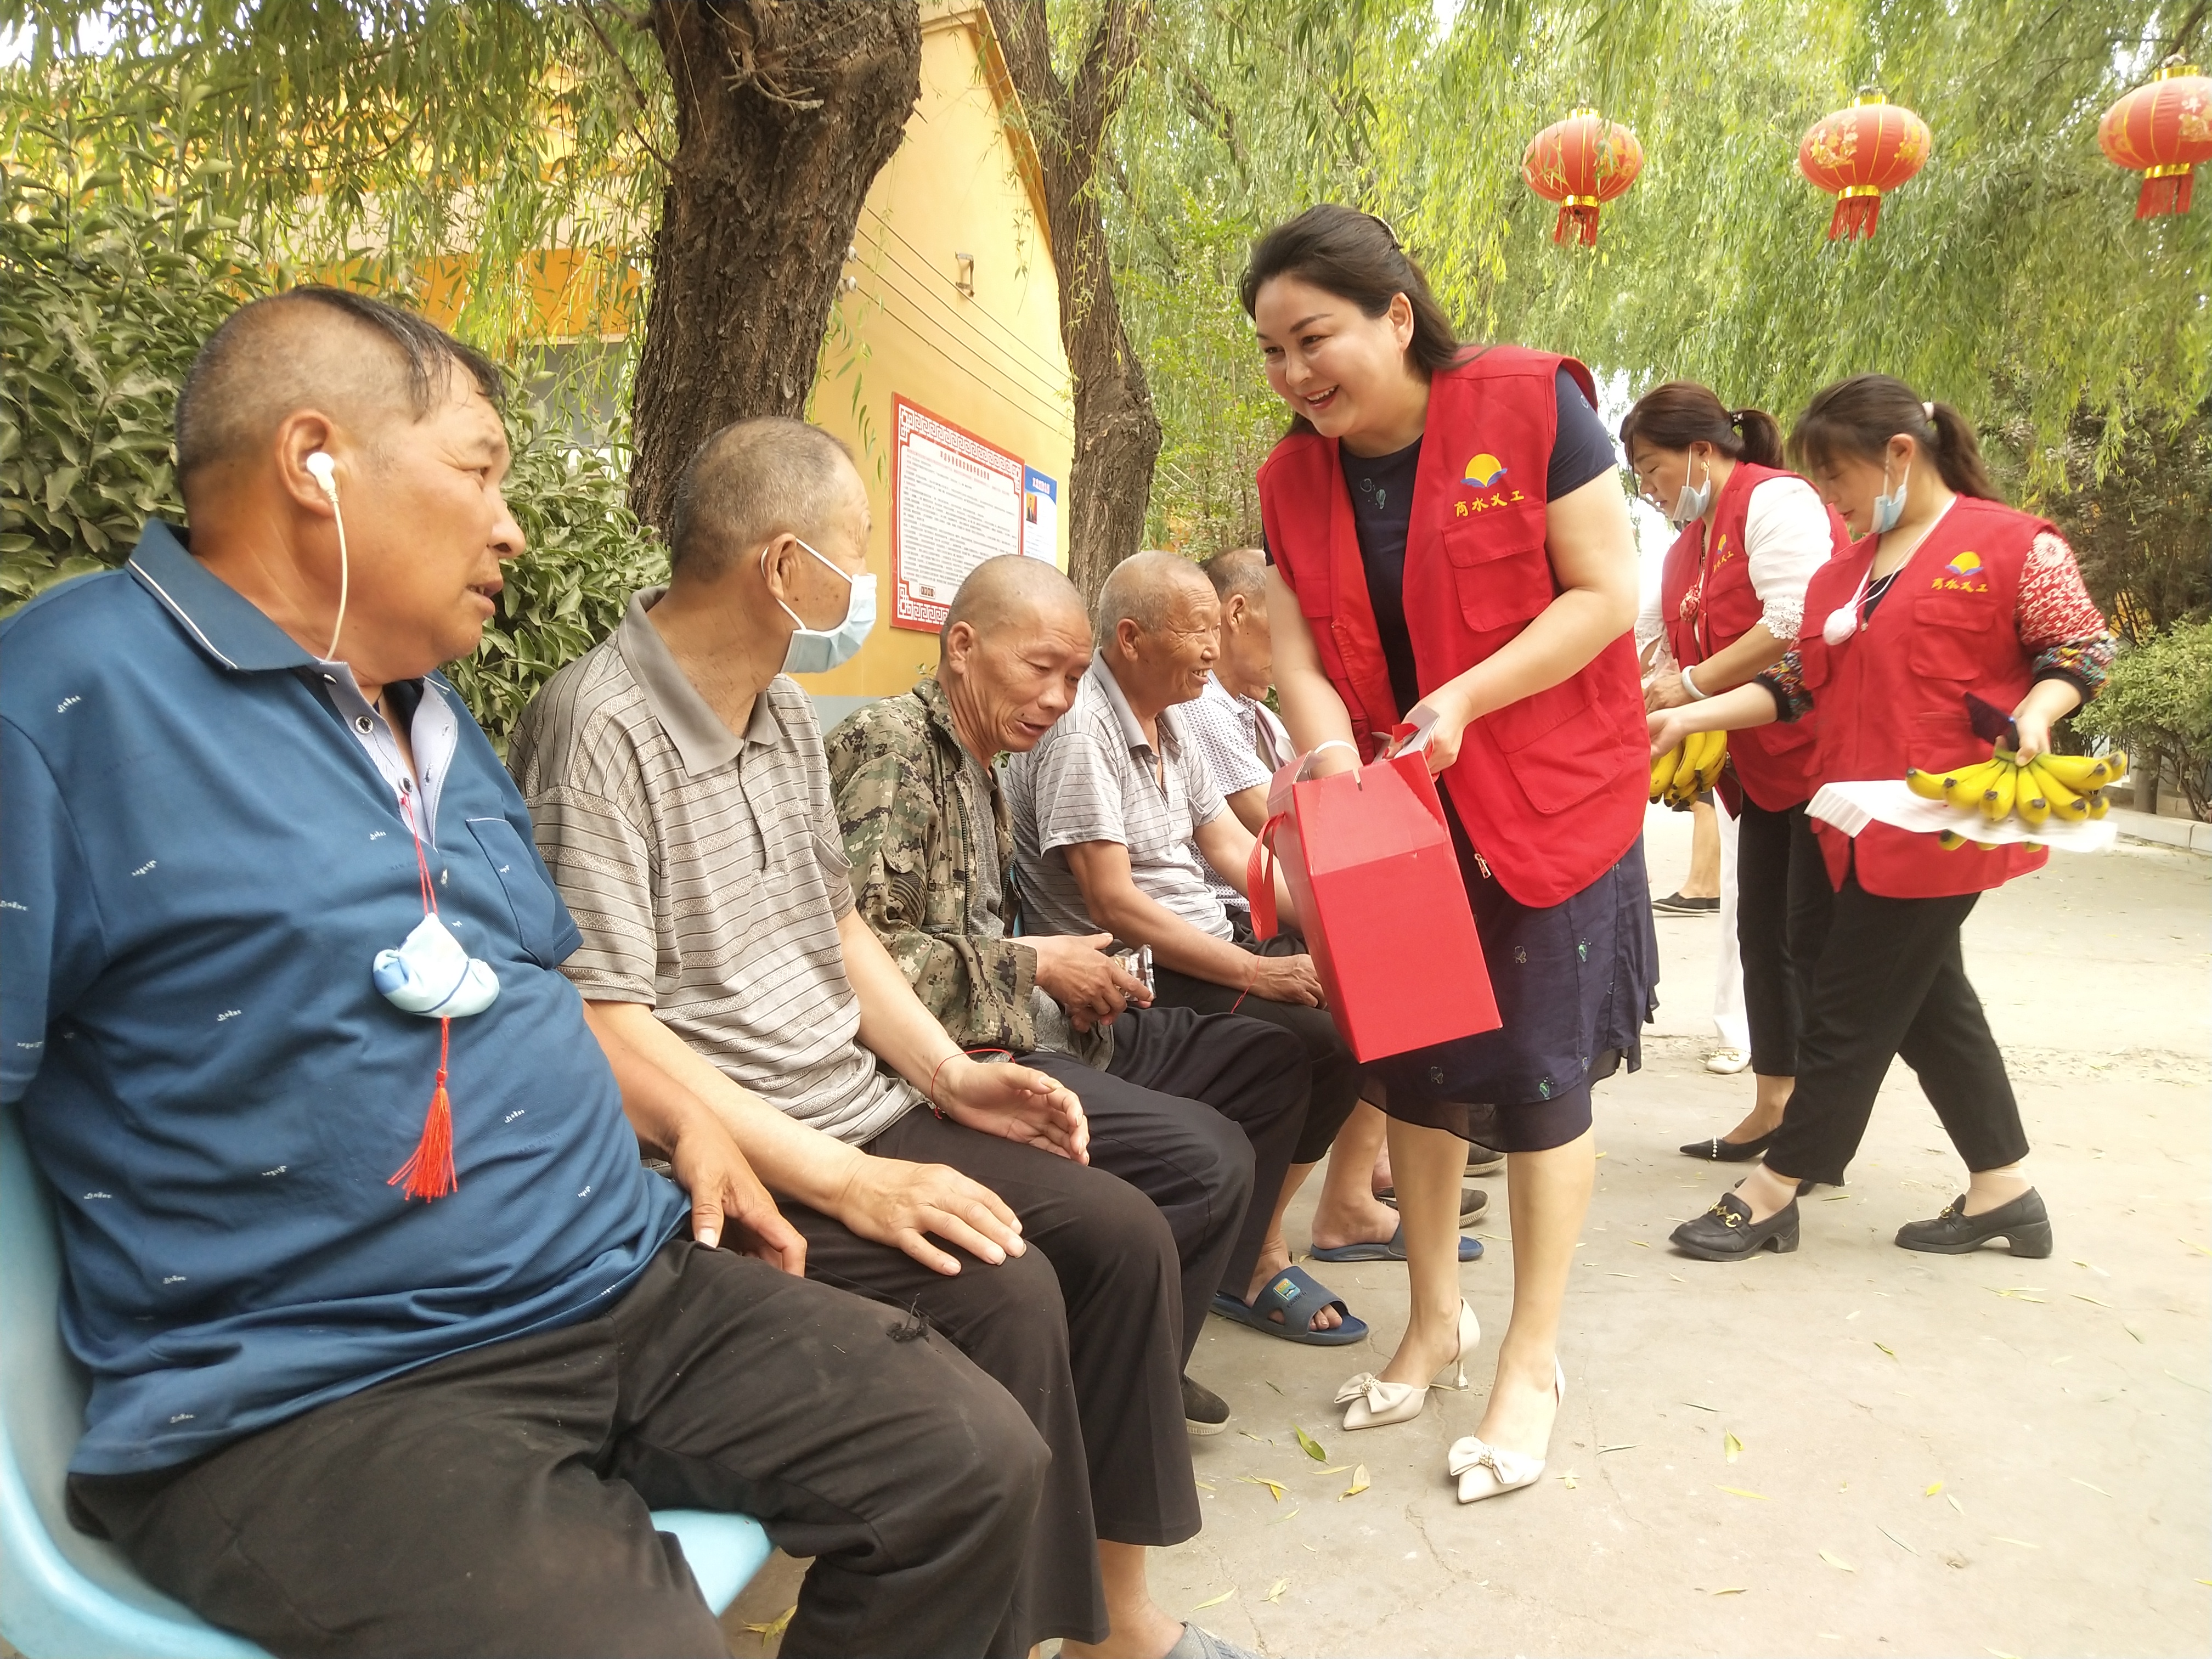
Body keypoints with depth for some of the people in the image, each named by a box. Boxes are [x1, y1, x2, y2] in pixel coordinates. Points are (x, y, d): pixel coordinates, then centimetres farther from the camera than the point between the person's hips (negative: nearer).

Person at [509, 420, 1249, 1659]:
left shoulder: (784, 709, 11)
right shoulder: (602, 730, -17)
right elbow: (606, 1032, -22)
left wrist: (949, 1073, 4)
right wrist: (846, 1182, -25)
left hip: (859, 1109, 9)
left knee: (1122, 1231, -2)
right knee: (1004, 1291, -24)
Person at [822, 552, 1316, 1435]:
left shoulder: (980, 764, 19)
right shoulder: (890, 744, -12)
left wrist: (1068, 974, 5)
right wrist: (1033, 963, -14)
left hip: (1024, 1027, 11)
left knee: (1270, 1063, 10)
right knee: (1207, 1157, -25)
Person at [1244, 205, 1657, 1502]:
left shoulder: (1529, 404, -14)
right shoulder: (1294, 478, 1)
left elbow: (1607, 594, -15)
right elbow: (1301, 655, -3)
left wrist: (1465, 698, -25)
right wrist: (1338, 769, -22)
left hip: (1552, 799, -5)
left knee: (1537, 1070, -1)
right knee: (1413, 1059, 12)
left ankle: (1533, 1359, 17)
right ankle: (1438, 1320, 31)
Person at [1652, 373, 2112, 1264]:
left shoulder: (2010, 542, -7)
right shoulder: (1842, 570, 14)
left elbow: (2083, 648, -2)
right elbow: (1798, 684, 12)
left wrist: (2034, 714, -21)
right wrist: (1689, 717, 3)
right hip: (1862, 823, 8)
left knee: (1852, 1006, -1)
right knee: (1929, 1001, 13)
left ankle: (1772, 1192, 11)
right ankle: (2002, 1191, 27)